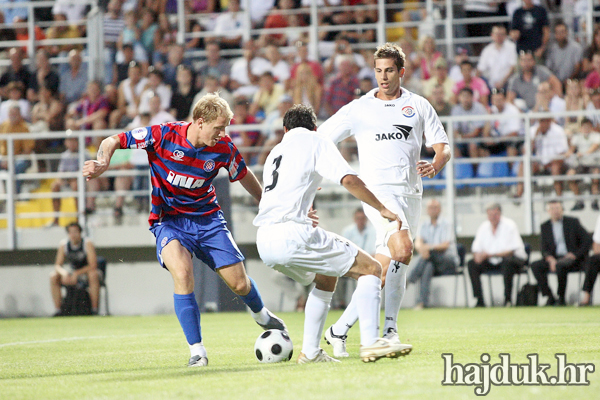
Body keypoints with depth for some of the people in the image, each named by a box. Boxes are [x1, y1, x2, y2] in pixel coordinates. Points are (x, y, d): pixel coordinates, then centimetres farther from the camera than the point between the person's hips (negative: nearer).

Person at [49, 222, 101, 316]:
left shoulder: (88, 244, -17)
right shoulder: (63, 245, -6)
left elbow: (93, 265, -24)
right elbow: (58, 265, -6)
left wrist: (77, 273, -33)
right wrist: (64, 273, -30)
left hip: (86, 272, -4)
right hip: (72, 272, 4)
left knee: (93, 275, -37)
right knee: (53, 276, -19)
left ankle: (94, 310, -34)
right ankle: (58, 310, -17)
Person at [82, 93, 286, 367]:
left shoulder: (223, 148, -10)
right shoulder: (163, 136, -18)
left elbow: (245, 177, 11)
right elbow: (112, 142, -10)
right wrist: (102, 164, -30)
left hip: (207, 218, 3)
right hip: (168, 220, -3)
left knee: (239, 284, 1)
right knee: (182, 275, -29)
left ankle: (260, 314, 39)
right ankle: (197, 350, -19)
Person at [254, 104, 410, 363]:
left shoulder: (276, 151, 27)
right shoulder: (315, 141, 7)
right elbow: (348, 179, -6)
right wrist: (382, 209, 3)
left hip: (264, 242, 8)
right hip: (292, 233, -7)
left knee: (325, 279, 30)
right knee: (371, 269, 0)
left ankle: (310, 351, 21)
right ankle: (370, 343, -14)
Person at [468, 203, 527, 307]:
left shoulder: (509, 225, -12)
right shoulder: (484, 227, 4)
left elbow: (511, 251, -19)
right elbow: (476, 249, 4)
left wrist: (490, 255, -29)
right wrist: (477, 255, -23)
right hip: (492, 262, 5)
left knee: (507, 261, -39)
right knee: (472, 264, -16)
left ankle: (507, 300, -33)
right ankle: (480, 301, -18)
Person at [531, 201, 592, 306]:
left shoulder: (572, 222, 4)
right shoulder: (545, 226, 13)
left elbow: (588, 240, -1)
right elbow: (544, 249, 8)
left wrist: (575, 255, -12)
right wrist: (550, 259, -14)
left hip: (573, 259, -4)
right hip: (554, 258, 4)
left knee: (560, 266, -39)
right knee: (535, 266, -23)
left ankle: (561, 298, -24)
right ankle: (550, 297, -20)